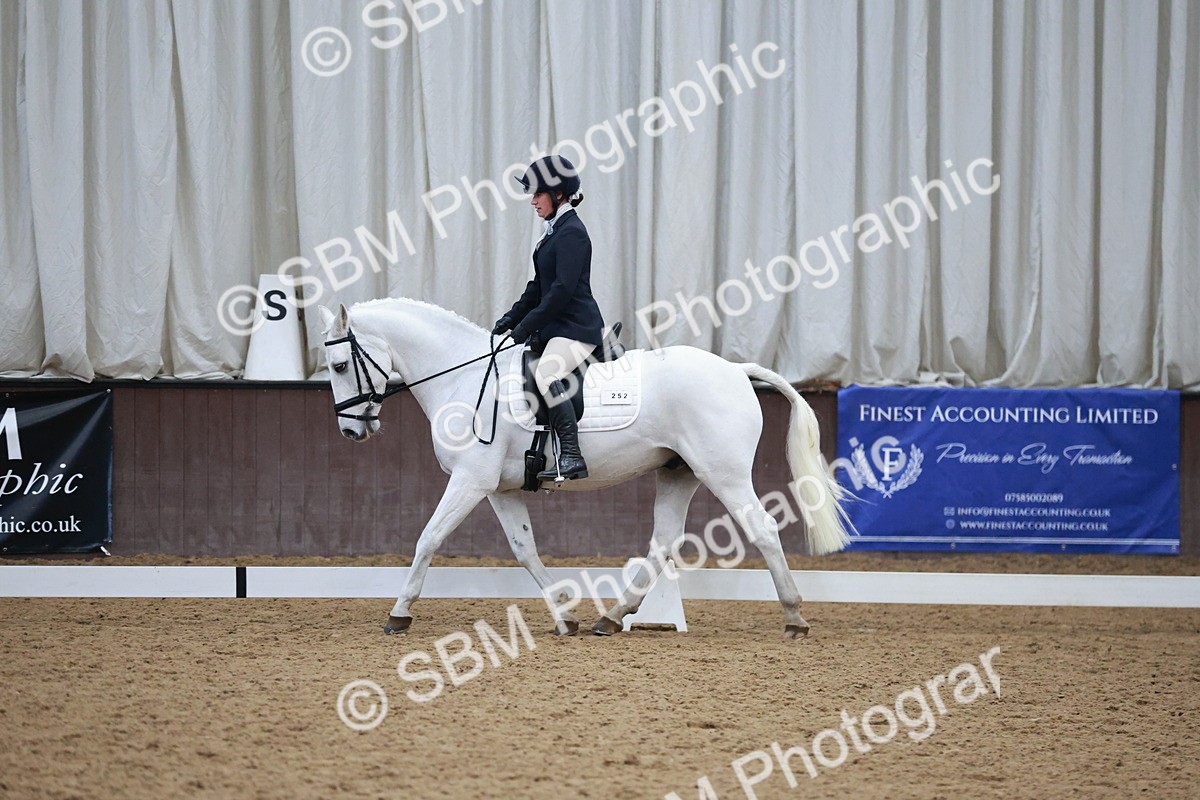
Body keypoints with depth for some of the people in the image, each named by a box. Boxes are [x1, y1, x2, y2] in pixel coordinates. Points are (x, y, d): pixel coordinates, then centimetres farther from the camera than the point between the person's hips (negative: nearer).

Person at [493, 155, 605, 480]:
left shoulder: (572, 233, -13)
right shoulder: (554, 231, 18)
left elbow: (563, 289, -20)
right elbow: (538, 287, 23)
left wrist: (527, 325, -19)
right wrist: (511, 319, 12)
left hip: (576, 327, -11)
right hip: (555, 328, 11)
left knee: (546, 374, -33)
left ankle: (571, 457, -38)